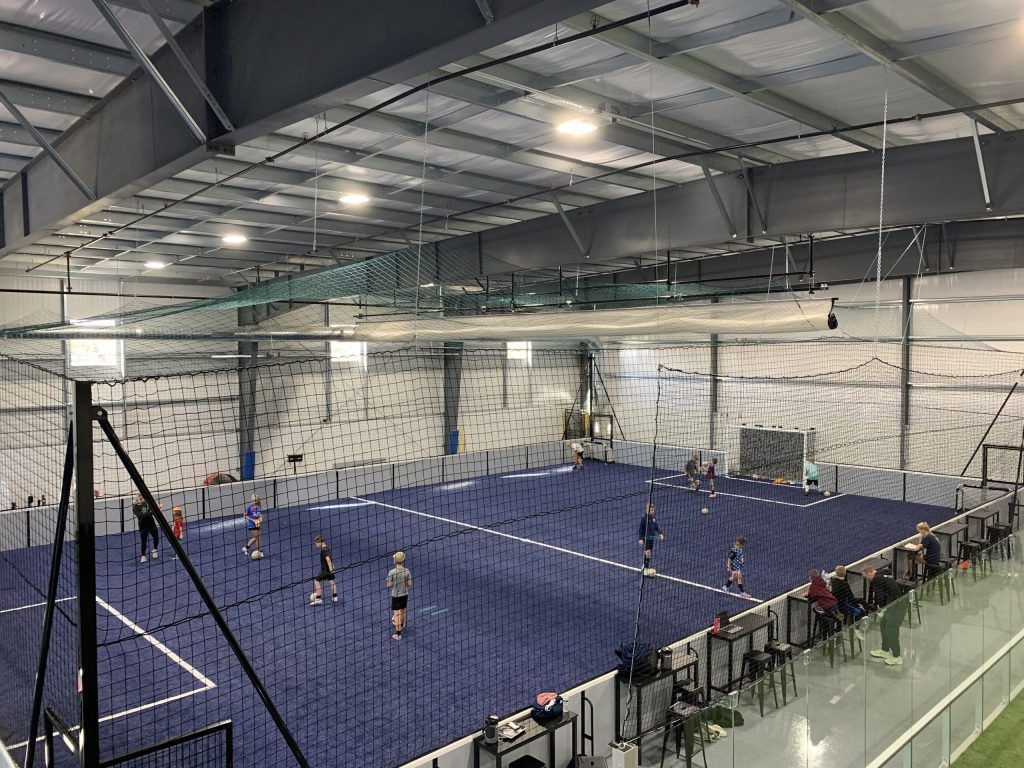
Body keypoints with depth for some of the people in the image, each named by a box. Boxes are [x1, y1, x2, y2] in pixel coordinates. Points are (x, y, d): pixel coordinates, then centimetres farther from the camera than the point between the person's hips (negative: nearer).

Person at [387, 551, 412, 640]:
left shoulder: (391, 572, -19)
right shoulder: (406, 571, -10)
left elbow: (389, 585, -12)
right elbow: (410, 584, -4)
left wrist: (389, 581, 8)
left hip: (395, 595, -4)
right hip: (405, 594, 4)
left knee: (396, 614, 3)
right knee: (402, 611, 24)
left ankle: (398, 634, 3)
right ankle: (401, 625, 47)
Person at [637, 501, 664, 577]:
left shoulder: (654, 517, 5)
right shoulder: (644, 518, -14)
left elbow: (656, 527, 15)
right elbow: (640, 529, -13)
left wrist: (660, 533, 1)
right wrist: (640, 538, -17)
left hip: (652, 538, 7)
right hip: (645, 538, -7)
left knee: (650, 554, 12)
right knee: (647, 553, -11)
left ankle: (645, 566, 28)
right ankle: (646, 570, -7)